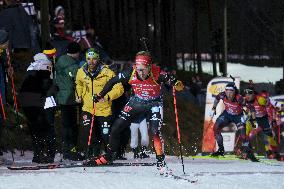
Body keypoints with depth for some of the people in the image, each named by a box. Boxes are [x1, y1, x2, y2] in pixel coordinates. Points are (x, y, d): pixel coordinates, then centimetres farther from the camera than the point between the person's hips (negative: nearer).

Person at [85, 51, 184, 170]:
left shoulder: (157, 74, -30)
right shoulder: (130, 73, -24)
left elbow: (170, 80, -32)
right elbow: (113, 81, -9)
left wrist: (177, 84, -55)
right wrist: (101, 95, -6)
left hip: (154, 103, -3)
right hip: (137, 101, 3)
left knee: (156, 132, -24)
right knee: (116, 128, 2)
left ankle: (161, 162, -13)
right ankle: (109, 157, 22)